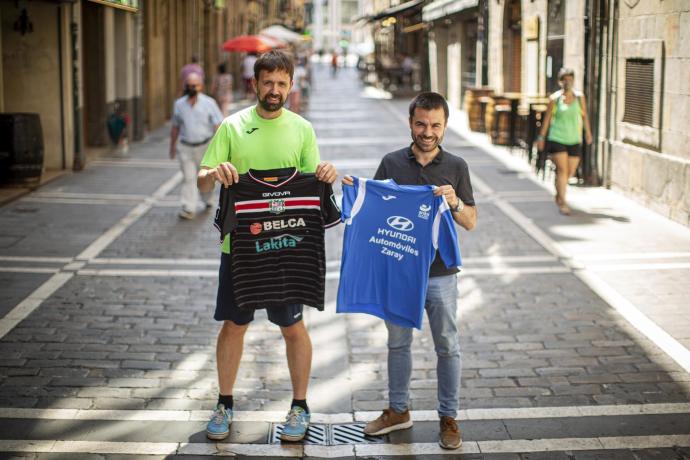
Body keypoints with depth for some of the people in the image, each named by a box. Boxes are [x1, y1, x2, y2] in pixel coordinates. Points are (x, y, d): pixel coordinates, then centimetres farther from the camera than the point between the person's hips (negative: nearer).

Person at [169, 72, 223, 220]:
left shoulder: (209, 103, -6)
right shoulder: (179, 104, 3)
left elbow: (218, 125, -8)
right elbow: (175, 127, 15)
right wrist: (172, 146, 20)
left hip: (205, 146, -1)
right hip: (185, 148, 1)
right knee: (189, 177, -6)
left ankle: (206, 200, 38)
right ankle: (189, 209, -8)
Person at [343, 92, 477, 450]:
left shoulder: (456, 167, -1)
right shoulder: (391, 163, 1)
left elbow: (471, 222, 0)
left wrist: (454, 203, -20)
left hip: (440, 273, -1)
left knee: (447, 346, 5)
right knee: (398, 343, 14)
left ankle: (448, 417, 18)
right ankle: (398, 410, 29)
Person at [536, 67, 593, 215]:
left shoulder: (579, 97, 4)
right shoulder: (554, 99, -2)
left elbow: (584, 115, 14)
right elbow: (547, 118, 3)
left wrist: (588, 132, 12)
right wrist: (541, 137, 3)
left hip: (574, 140, 3)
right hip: (557, 139, -3)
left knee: (570, 172, 9)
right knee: (562, 170, -11)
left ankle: (558, 195, 34)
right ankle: (562, 203, -10)